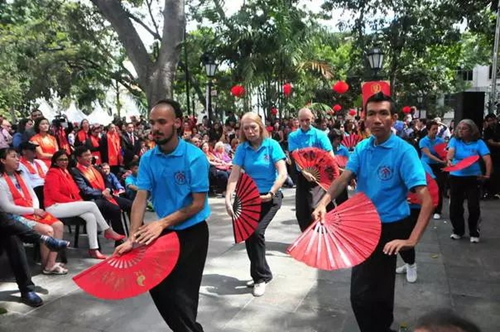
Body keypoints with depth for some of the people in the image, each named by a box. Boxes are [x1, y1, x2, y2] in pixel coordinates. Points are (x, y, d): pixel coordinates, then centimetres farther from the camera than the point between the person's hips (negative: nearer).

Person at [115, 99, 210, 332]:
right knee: (158, 286, 14)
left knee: (182, 293, -1)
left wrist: (162, 223, -20)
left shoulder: (195, 157, -19)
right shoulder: (147, 159, -4)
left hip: (192, 232, -5)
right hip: (163, 231, 6)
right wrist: (132, 237, -18)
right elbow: (141, 198, -8)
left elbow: (198, 204, -17)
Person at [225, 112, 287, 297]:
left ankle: (261, 276, 5)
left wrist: (271, 193, -26)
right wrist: (228, 198, -23)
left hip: (270, 197, -4)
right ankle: (261, 274, 28)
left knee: (257, 232, -16)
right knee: (248, 234, 5)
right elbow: (234, 174, -10)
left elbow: (282, 174, -14)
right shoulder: (242, 148, -2)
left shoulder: (271, 145, -9)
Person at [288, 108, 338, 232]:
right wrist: (304, 172, -28)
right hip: (301, 176, 3)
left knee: (315, 208, -13)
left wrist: (334, 175, -28)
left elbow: (330, 155, -12)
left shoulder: (320, 135, -4)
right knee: (301, 211, 9)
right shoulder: (293, 136, 1)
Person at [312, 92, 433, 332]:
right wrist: (324, 202, -28)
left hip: (388, 229, -6)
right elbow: (343, 179, -8)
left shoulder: (404, 151, -20)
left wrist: (411, 240, -35)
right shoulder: (362, 147, 0)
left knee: (362, 294, -1)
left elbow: (427, 201, -25)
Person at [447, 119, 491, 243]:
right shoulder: (455, 140, -2)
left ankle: (474, 233, 15)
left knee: (474, 206, -4)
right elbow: (450, 151, -21)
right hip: (456, 177, 2)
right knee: (455, 205, 9)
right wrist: (449, 160, -42)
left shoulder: (478, 142, -6)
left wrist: (487, 175, -24)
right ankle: (458, 231, 27)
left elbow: (487, 159, -13)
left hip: (473, 177, -2)